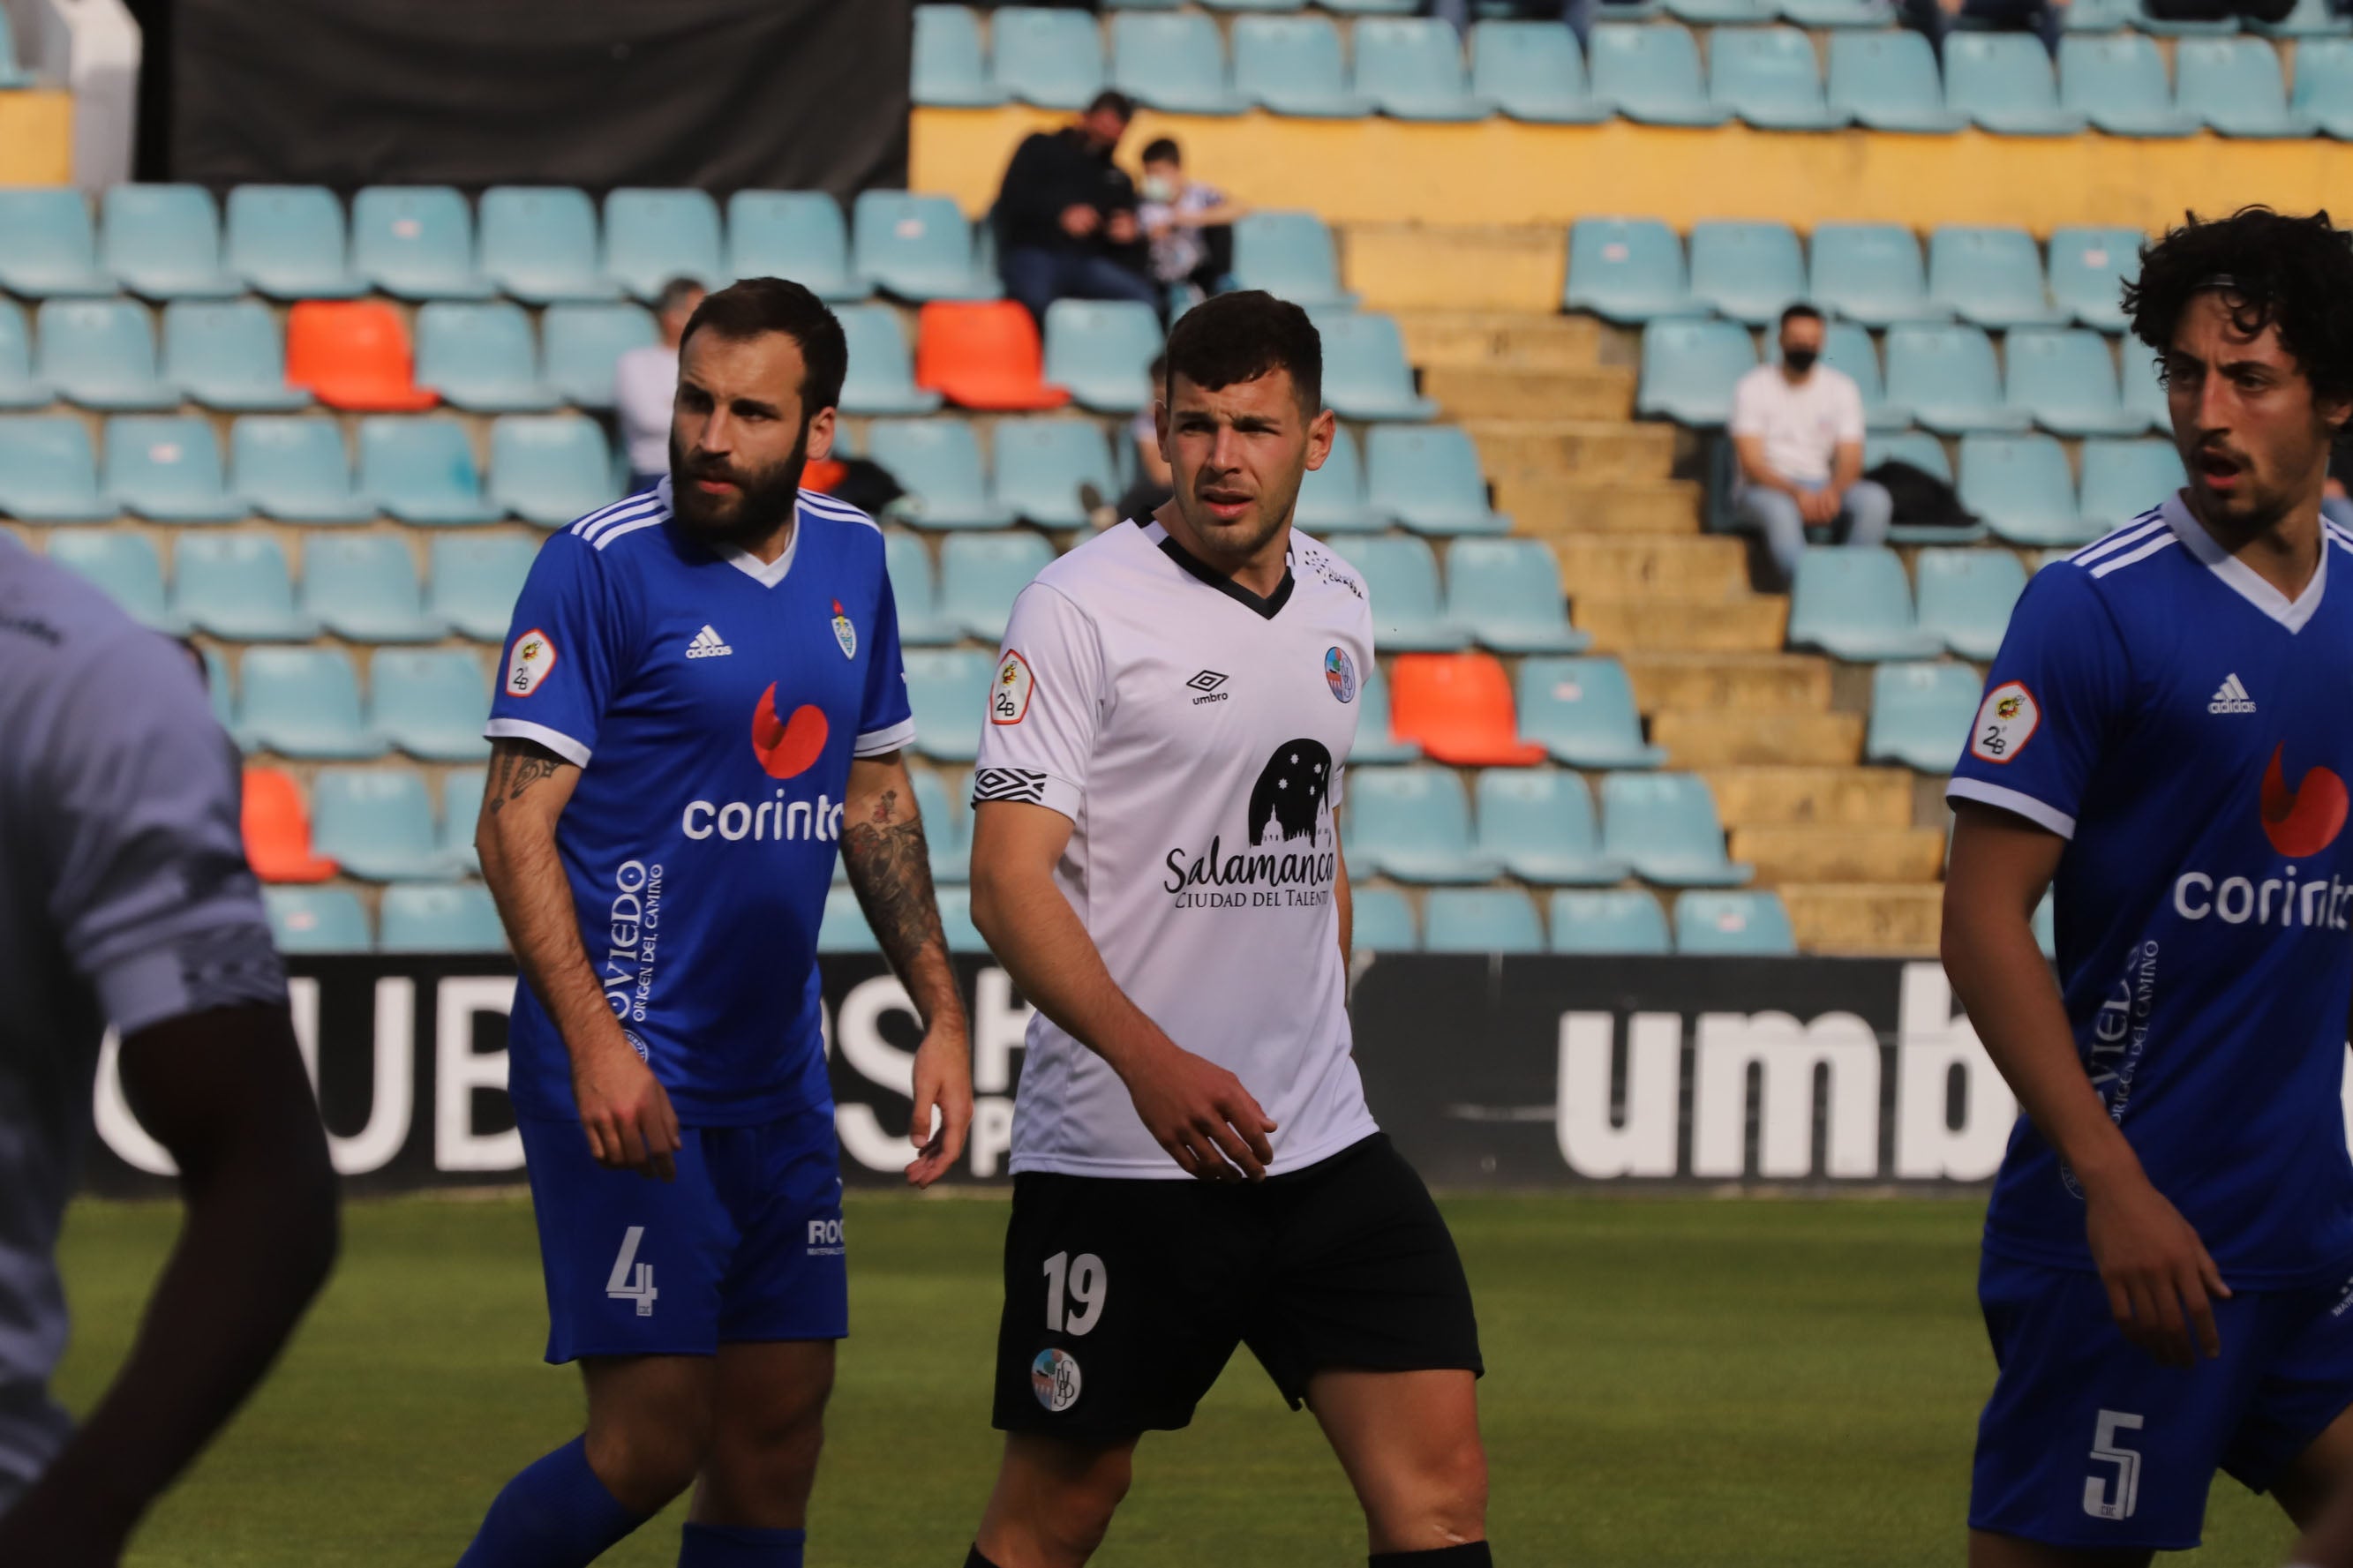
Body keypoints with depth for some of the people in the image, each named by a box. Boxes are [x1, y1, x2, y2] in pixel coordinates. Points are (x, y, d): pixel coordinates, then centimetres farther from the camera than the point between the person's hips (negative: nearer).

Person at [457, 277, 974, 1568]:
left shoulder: (850, 558, 9)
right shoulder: (602, 565, -11)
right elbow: (515, 825, -13)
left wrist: (940, 1014, 13)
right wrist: (596, 1043, -23)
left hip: (777, 1077, 7)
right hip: (627, 1076, -7)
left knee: (777, 1429, 6)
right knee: (650, 1442, -11)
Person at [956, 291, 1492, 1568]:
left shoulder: (1337, 606, 11)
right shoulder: (1080, 609, -10)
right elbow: (1009, 881, -16)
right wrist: (1151, 1061, -30)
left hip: (1323, 1147, 5)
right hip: (1114, 1159, -5)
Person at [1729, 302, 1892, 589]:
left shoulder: (1842, 388, 7)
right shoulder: (1753, 388, -2)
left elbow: (1850, 459, 0)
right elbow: (1752, 463, -10)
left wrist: (1833, 491, -24)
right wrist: (1796, 493, -28)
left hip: (1822, 488, 3)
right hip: (1766, 489, -3)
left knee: (1875, 500, -28)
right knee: (1779, 510, -40)